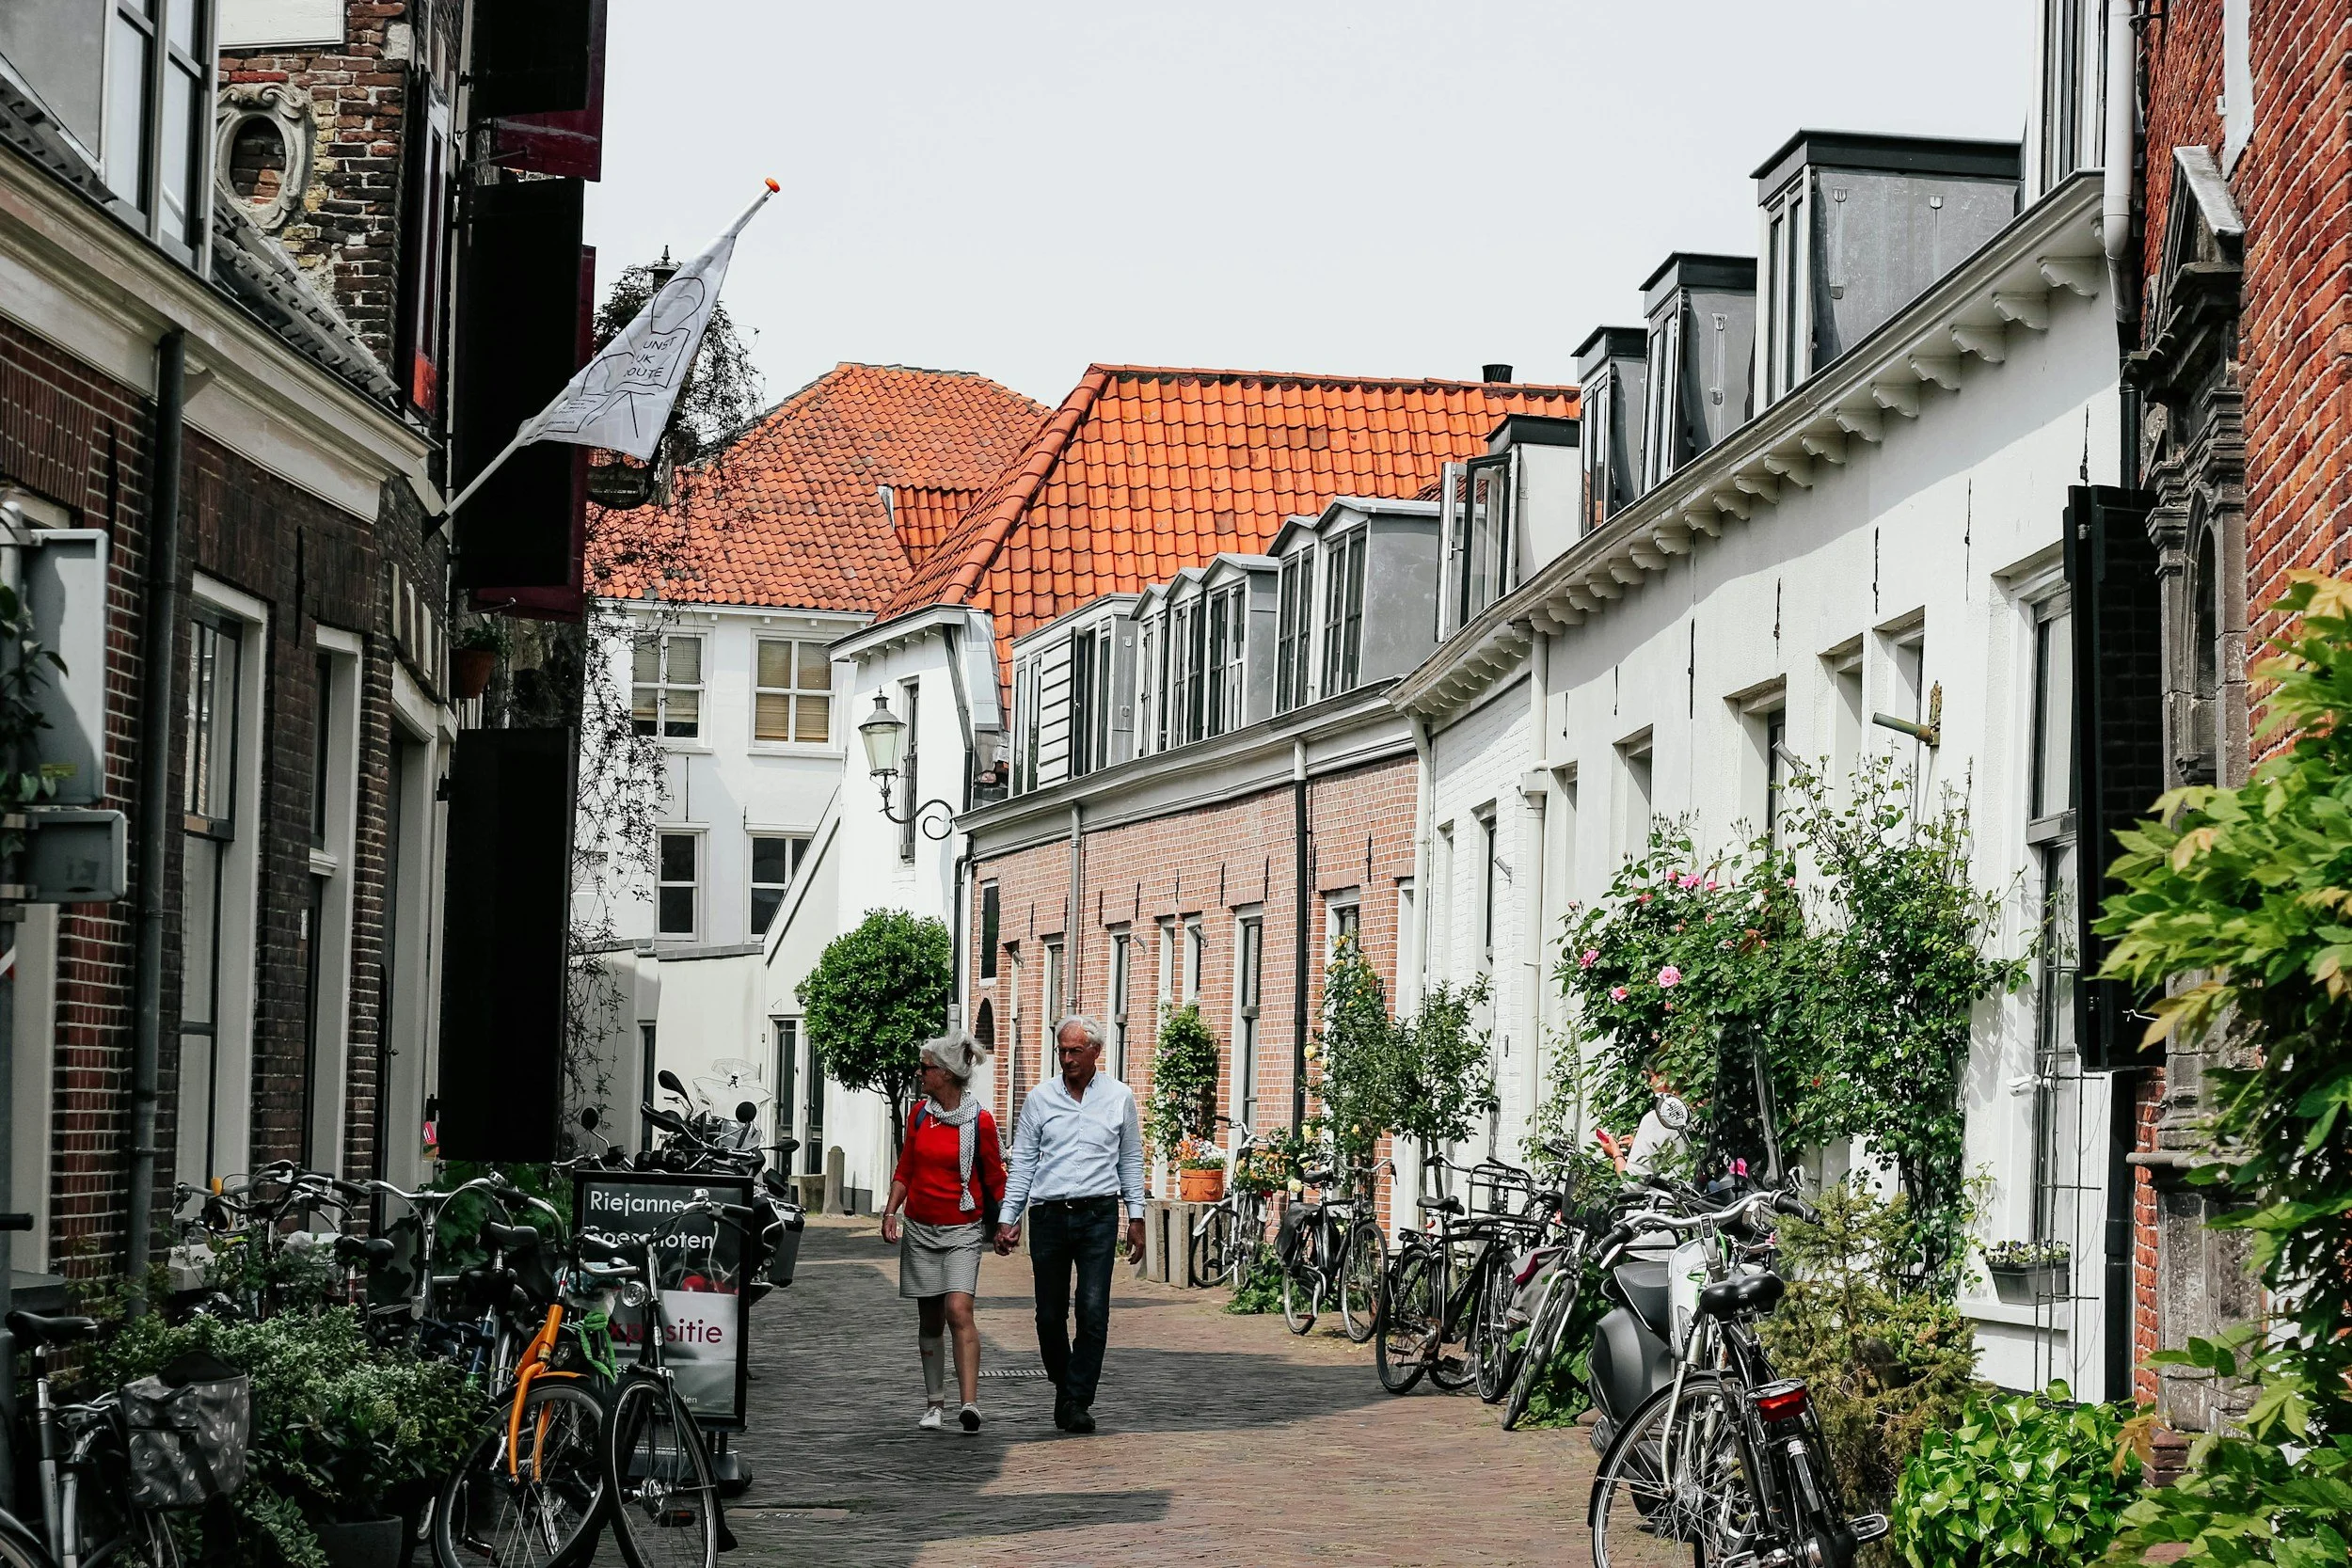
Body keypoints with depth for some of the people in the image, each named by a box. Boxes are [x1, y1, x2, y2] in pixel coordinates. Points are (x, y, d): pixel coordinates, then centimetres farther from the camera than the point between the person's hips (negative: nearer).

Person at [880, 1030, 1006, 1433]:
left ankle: (971, 1402, -25)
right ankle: (934, 1404, 18)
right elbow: (905, 1169, 13)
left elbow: (994, 1177, 2)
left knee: (959, 1311, -19)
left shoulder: (980, 1120, -7)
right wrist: (891, 1211, 2)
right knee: (930, 1320, 9)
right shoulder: (919, 1113, 6)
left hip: (962, 1231, -4)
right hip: (920, 1229, 4)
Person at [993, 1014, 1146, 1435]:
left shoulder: (1119, 1097, 7)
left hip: (1098, 1215, -1)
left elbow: (1131, 1159, 14)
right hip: (1048, 1215, 1)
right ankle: (1063, 1388, 24)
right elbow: (1023, 1162, 10)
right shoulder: (1040, 1098, 7)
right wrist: (1008, 1219, 5)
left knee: (1093, 1311, -11)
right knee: (1050, 1315, 5)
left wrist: (1135, 1217, 9)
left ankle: (1078, 1401, -7)